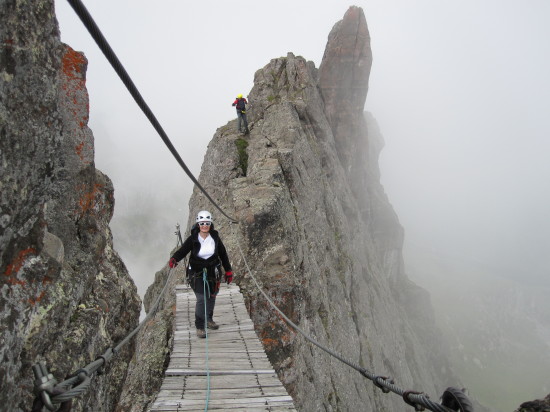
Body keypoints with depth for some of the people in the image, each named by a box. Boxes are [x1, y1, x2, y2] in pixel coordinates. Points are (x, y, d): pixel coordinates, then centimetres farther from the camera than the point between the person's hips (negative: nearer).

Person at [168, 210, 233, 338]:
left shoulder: (215, 238, -5)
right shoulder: (193, 239, -13)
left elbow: (223, 254, 5)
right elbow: (182, 251, -21)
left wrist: (228, 271, 9)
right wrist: (174, 259, -44)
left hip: (213, 272, 4)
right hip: (197, 273, -3)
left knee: (211, 297, 17)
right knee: (201, 299, -10)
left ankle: (209, 320, 41)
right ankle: (199, 327, 4)